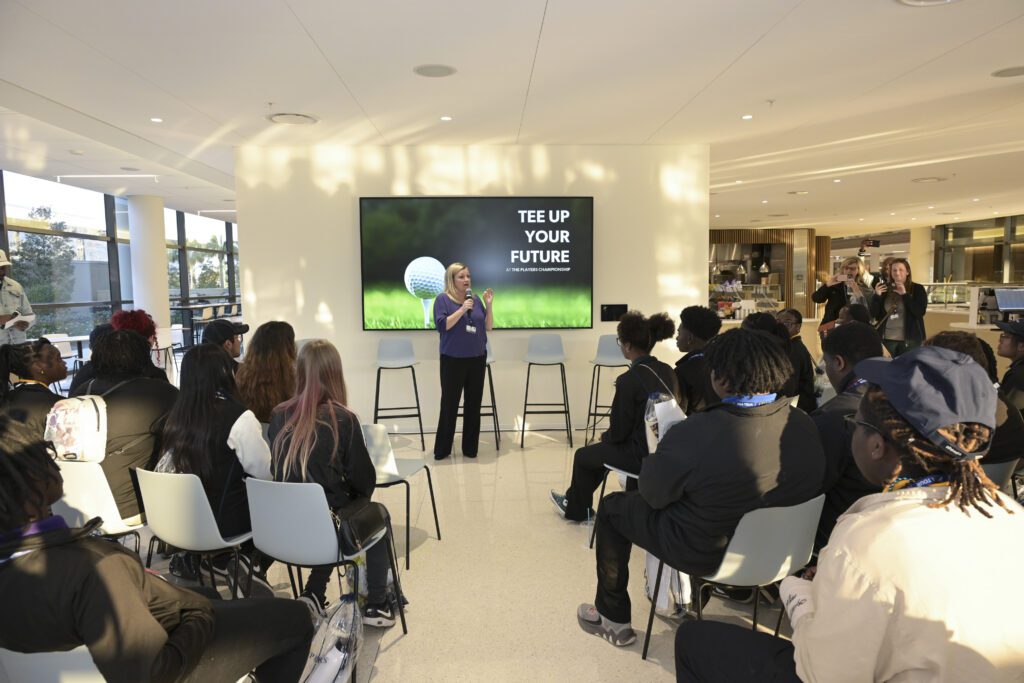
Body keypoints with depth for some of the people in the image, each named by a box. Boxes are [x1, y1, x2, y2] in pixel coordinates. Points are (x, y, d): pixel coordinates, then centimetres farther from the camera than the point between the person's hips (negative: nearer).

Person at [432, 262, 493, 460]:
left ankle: (470, 448, 17)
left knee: (474, 404, 7)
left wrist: (489, 305, -4)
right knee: (449, 404, 0)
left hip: (477, 359, 4)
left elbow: (488, 327, 8)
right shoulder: (443, 299, -4)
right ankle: (442, 449, 11)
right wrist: (462, 309, -20)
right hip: (453, 360, -4)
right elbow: (441, 325, -15)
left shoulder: (476, 299, 8)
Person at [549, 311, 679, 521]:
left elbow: (618, 432, -16)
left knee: (583, 456, 19)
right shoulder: (667, 371, 0)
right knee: (599, 449, 29)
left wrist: (605, 436, 9)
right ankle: (575, 500, 43)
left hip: (642, 455, -7)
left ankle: (577, 510, 40)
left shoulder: (629, 379, -22)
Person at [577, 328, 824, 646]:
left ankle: (614, 619, 27)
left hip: (706, 556, -6)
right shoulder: (805, 425, -14)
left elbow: (653, 495, -18)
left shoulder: (694, 434, -33)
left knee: (612, 507, 16)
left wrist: (656, 458, 3)